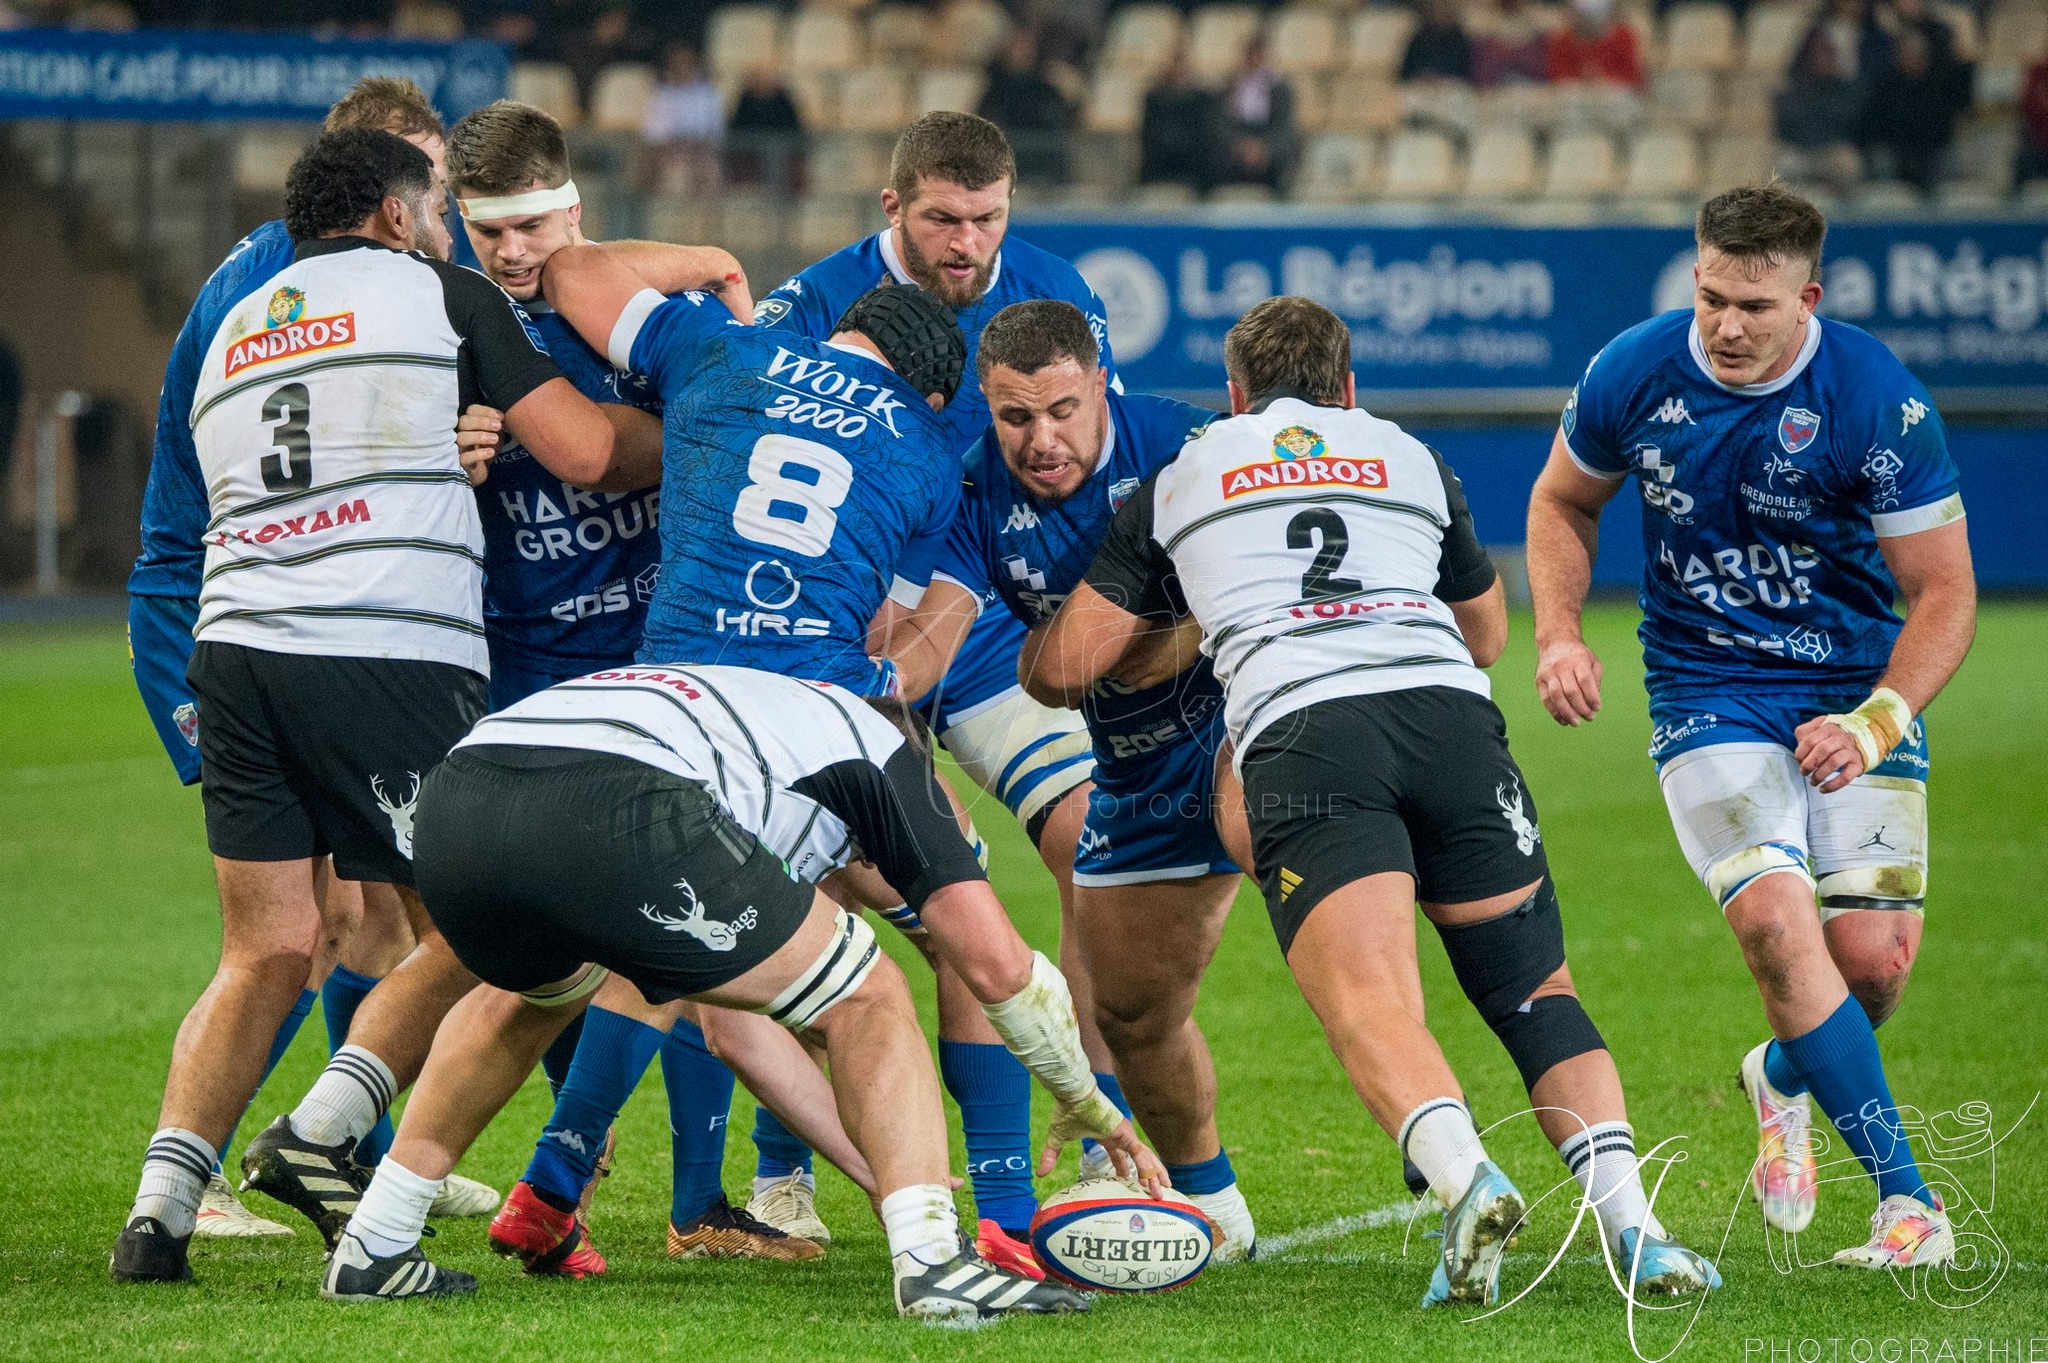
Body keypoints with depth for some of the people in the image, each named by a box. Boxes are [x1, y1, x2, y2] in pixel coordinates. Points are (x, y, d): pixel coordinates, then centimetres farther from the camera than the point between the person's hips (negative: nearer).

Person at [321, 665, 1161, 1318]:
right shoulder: (883, 749, 29)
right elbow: (1002, 964, 26)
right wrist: (1085, 1105, 44)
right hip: (610, 816, -7)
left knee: (533, 990, 41)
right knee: (864, 997, 13)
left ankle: (373, 1248, 36)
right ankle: (933, 1261, -1)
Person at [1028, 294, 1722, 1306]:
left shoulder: (1178, 482, 26)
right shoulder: (1410, 457, 31)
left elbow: (1064, 667, 24)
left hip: (1300, 729, -2)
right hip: (1448, 714, 2)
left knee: (1371, 1006, -16)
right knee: (1535, 991, 11)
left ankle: (1465, 1179, -45)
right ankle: (1628, 1218, -10)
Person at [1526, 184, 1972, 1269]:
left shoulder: (1880, 402, -17)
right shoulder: (1635, 373, -9)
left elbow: (1944, 593, -10)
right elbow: (1563, 499, 12)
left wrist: (1874, 724, -22)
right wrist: (1559, 633, -3)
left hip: (1858, 692, -1)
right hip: (1708, 697, 1)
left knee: (1872, 958, -10)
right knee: (1777, 923, -22)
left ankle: (1784, 1079, 29)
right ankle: (1907, 1198, -15)